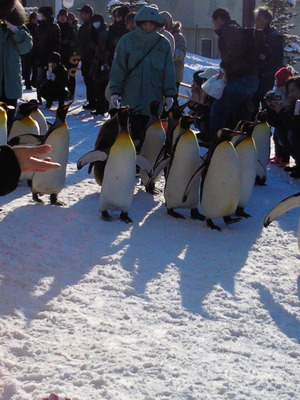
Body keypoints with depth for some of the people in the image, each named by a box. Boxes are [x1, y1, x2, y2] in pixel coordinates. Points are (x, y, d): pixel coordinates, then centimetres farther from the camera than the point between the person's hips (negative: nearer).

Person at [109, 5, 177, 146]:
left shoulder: (163, 44, 7)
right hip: (131, 97, -2)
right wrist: (115, 91, -6)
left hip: (154, 99, 2)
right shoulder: (127, 41, 2)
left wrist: (169, 94, 1)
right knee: (134, 133, -4)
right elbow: (118, 68, 0)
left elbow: (169, 71, 7)